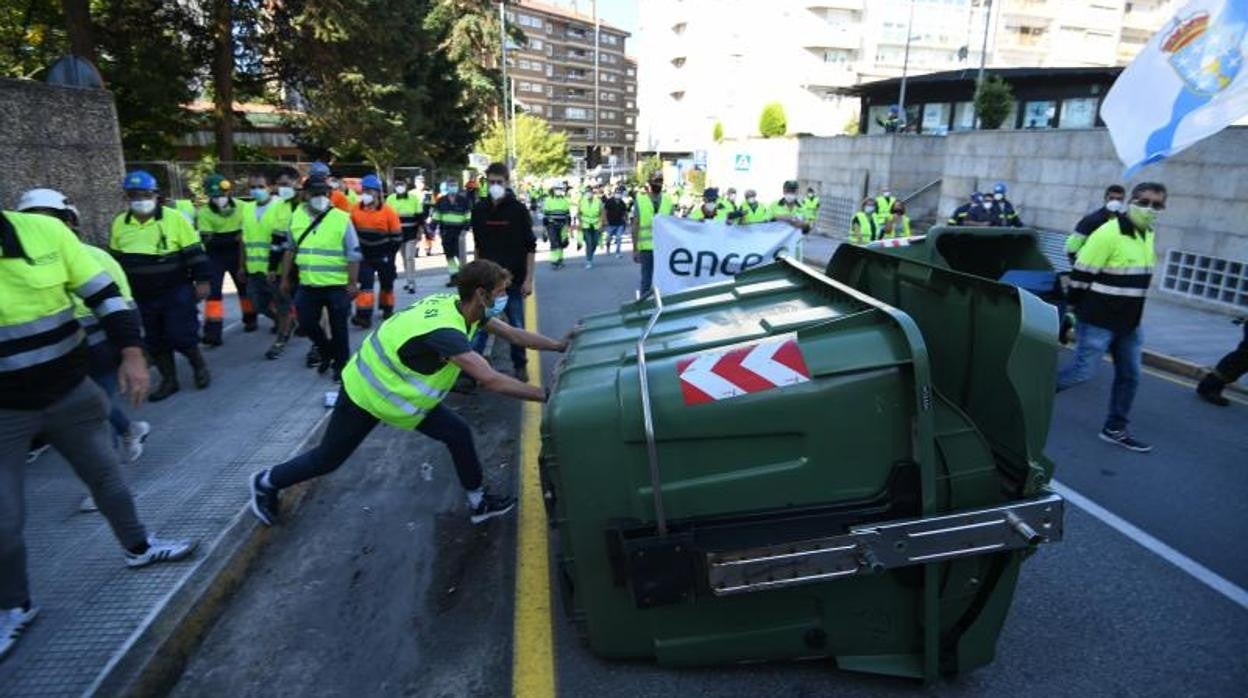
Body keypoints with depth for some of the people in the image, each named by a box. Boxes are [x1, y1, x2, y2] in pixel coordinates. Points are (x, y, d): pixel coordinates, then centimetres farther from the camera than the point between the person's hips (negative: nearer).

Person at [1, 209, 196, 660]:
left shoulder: (45, 231, -12)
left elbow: (105, 295, -5)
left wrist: (131, 354, -11)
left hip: (70, 393, 2)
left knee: (106, 474, 19)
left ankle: (138, 547, 43)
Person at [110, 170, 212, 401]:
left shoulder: (174, 218, -9)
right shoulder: (119, 224, 5)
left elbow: (194, 252, -8)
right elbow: (116, 260, 15)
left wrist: (202, 281, -10)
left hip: (176, 292, -5)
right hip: (141, 297, 5)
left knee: (180, 336, -5)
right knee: (154, 342, 11)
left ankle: (199, 366, 21)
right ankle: (168, 380, 24)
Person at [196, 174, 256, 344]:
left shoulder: (240, 207, -4)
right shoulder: (204, 212, -11)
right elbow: (207, 240, -18)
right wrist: (233, 237, -31)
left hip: (237, 253, 2)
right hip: (215, 256, -2)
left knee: (245, 286, 15)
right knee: (213, 291, -8)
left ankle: (250, 319, 36)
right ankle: (213, 331, -10)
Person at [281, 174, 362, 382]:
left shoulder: (342, 218, -10)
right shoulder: (296, 217, 5)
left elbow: (353, 255, -8)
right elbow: (290, 250, 15)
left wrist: (352, 283, -11)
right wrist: (285, 278, 15)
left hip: (337, 286, -4)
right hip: (307, 285, 5)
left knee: (338, 328, 6)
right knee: (307, 324, 11)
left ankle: (341, 363, 23)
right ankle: (326, 350, 36)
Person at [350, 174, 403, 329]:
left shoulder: (388, 211, -14)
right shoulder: (356, 209, -3)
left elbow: (397, 236, -11)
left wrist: (390, 255, -13)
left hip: (383, 256, -2)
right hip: (365, 255, 2)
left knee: (386, 283, 15)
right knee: (365, 284, -9)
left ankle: (387, 308, 35)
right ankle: (364, 315, -12)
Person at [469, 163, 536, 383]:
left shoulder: (518, 209, -6)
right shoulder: (479, 209, 3)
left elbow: (530, 247, -5)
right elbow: (478, 245, 12)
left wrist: (528, 279, -9)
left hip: (513, 278, -2)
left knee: (516, 325, 9)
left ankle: (520, 365, 26)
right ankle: (470, 370, 5)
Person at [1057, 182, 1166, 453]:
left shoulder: (1147, 235, 10)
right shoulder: (1108, 233, -18)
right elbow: (1080, 275, -17)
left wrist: (1131, 315, 19)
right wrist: (1075, 311, -13)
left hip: (1129, 324, 8)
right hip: (1099, 321, -8)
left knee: (1129, 376, 12)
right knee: (1082, 371, -7)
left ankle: (1115, 429, 23)